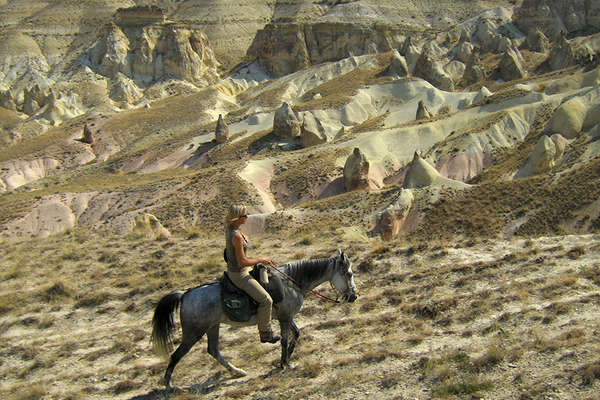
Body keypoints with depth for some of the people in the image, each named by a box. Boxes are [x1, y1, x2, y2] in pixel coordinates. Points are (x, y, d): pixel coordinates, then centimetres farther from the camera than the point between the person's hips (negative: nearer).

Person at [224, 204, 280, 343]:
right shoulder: (237, 236, -28)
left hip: (232, 268, 11)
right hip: (239, 275, -11)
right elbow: (242, 262, -26)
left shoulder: (229, 230, 1)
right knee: (266, 300, -11)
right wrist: (260, 260, -13)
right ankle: (265, 333, 2)